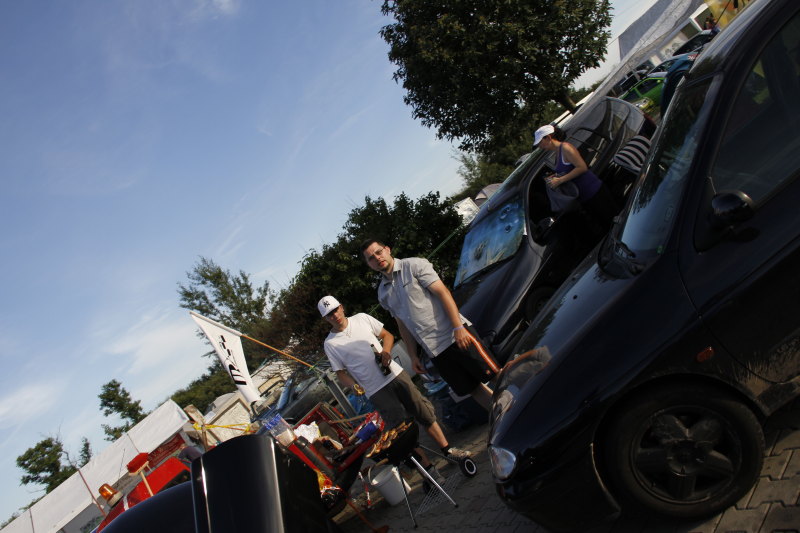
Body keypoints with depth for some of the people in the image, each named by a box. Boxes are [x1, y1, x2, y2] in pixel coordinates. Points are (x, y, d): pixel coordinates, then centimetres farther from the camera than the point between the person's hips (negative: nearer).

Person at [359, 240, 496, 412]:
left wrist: (458, 328, -20)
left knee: (496, 376, -6)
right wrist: (413, 356, 15)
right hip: (435, 351, 5)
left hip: (457, 334, -5)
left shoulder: (414, 265, -3)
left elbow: (443, 292, -11)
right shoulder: (383, 293, 13)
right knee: (472, 389, 8)